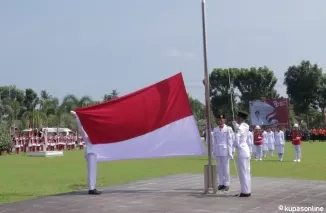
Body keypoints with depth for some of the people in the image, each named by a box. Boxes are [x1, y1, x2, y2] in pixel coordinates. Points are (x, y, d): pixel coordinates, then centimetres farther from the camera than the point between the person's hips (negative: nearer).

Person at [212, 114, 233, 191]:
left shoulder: (228, 129, -2)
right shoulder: (215, 130, 10)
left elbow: (229, 141, -2)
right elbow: (214, 141, 13)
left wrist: (230, 152, -5)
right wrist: (214, 151, 8)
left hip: (225, 151, -4)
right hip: (217, 151, 4)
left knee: (226, 167, -1)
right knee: (219, 168, 7)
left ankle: (226, 184, 5)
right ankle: (221, 183, 13)